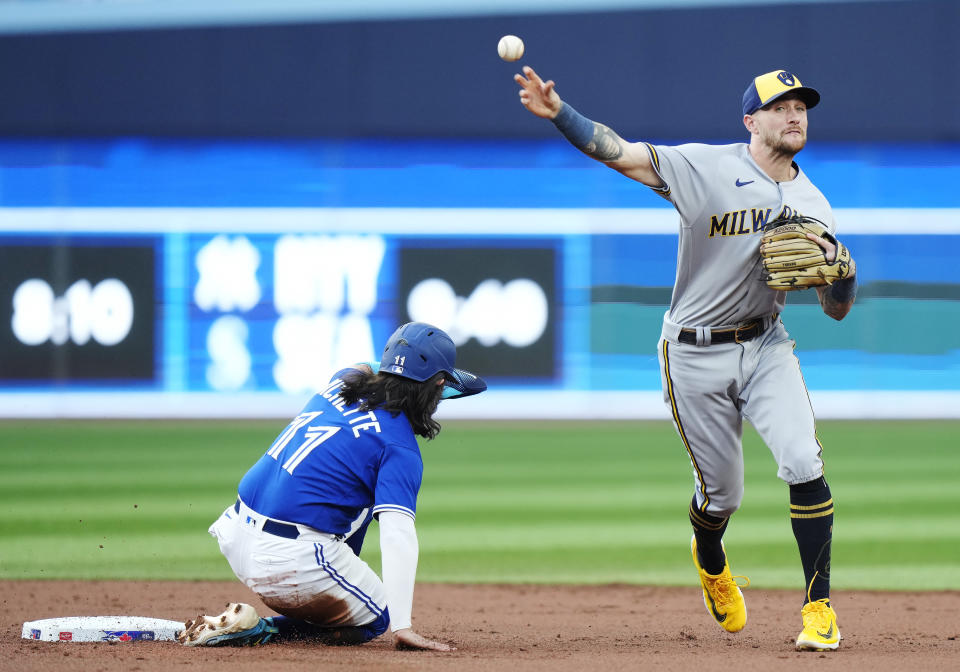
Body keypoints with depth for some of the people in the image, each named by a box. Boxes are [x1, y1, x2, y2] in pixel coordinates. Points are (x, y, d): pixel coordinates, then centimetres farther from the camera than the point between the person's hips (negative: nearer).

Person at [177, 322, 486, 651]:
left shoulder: (343, 381, 10)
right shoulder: (400, 448, -11)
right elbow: (398, 534, -21)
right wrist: (402, 627, -25)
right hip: (292, 560, -9)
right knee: (374, 618, 13)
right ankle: (254, 630, -5)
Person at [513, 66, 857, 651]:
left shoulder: (814, 206, 3)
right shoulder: (706, 166, -9)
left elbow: (838, 309, 5)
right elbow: (619, 152, -17)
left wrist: (836, 263, -17)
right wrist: (558, 112, -33)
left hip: (766, 347, 2)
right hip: (696, 355, -2)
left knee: (804, 464, -19)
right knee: (721, 493, 6)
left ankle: (819, 605, -7)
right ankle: (711, 564, 43)